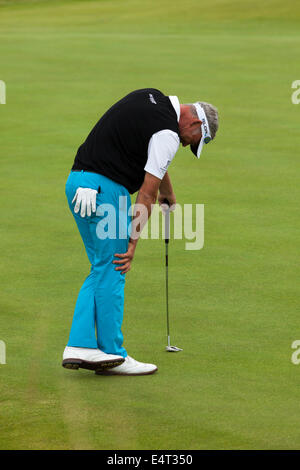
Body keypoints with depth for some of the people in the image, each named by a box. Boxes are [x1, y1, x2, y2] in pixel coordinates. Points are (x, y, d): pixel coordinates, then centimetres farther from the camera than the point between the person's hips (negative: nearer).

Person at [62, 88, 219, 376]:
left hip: (78, 181, 9)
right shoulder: (167, 134, -12)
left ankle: (79, 346, 7)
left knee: (101, 270, 14)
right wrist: (134, 241, -8)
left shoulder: (151, 98, 15)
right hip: (104, 189, -9)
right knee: (112, 272, 0)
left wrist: (169, 194, 41)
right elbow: (147, 192, -12)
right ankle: (111, 355, 5)